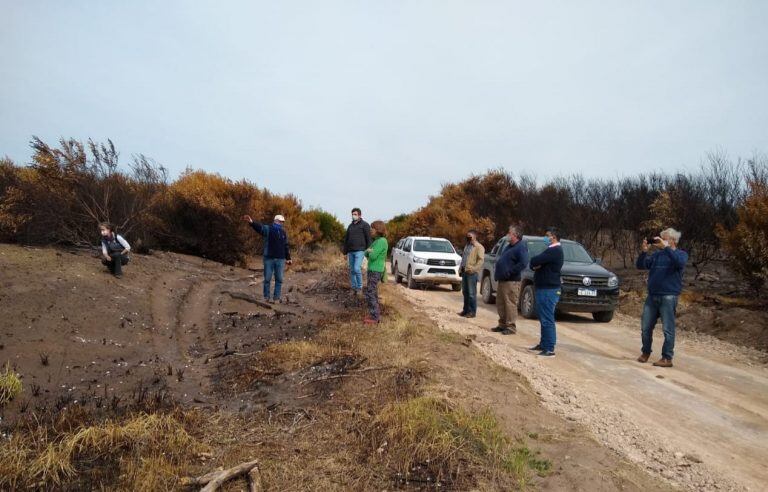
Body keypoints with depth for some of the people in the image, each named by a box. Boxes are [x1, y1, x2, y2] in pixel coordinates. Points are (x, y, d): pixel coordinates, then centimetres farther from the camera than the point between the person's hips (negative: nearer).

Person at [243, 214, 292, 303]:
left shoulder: (283, 232, 12)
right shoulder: (268, 229, -1)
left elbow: (286, 246, 18)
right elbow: (259, 227, -21)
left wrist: (288, 258, 16)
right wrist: (251, 222, -41)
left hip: (280, 259, 3)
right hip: (269, 258, -3)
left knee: (279, 279, 4)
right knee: (267, 279, 3)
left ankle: (276, 297, 12)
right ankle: (266, 297, 14)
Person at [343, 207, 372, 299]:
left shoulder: (365, 225, -3)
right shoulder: (350, 226, 14)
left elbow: (368, 239, -7)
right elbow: (346, 239, 17)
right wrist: (345, 252, 14)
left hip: (360, 251, -6)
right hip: (351, 252, 6)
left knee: (357, 269, -19)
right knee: (352, 271, 7)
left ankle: (360, 287, -3)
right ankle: (354, 288, 16)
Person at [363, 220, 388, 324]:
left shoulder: (381, 241, -16)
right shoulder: (377, 241, 14)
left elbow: (373, 256, -22)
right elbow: (366, 254, 16)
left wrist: (370, 252, -3)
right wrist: (369, 251, -4)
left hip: (376, 271, -10)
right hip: (373, 270, 10)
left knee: (370, 294, -8)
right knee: (373, 293, 15)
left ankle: (375, 317, -3)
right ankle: (376, 314, 22)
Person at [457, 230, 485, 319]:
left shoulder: (479, 247, -8)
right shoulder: (467, 246, 20)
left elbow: (480, 260, -16)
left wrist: (473, 269, -23)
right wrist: (460, 269, 15)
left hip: (471, 273, -8)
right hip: (464, 271, 9)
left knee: (471, 293, -5)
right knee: (465, 292, 13)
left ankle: (472, 312, 1)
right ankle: (466, 310, 21)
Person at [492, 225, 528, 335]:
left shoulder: (521, 247, -11)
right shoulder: (510, 246, 19)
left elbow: (523, 263, -23)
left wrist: (509, 272, -21)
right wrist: (497, 270, 12)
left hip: (511, 282, -10)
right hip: (502, 280, 10)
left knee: (510, 305, -5)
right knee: (500, 304, 13)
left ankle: (511, 327, 1)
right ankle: (502, 324, 22)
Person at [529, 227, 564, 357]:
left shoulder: (554, 251, -17)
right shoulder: (553, 250, 19)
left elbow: (534, 261, -23)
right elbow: (535, 263, 15)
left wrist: (535, 263, -1)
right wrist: (536, 265, -7)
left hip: (548, 289, -11)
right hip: (544, 288, 11)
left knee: (547, 319, -9)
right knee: (544, 318, 16)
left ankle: (549, 349, -7)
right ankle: (543, 344, 25)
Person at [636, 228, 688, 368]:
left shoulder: (680, 254, 1)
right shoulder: (656, 255, 13)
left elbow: (680, 262, -23)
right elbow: (640, 265, 7)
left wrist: (666, 248, -26)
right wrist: (644, 251, -8)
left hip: (668, 297, -5)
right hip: (652, 296, 5)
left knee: (668, 329, -2)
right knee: (646, 327, 9)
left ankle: (667, 358, 5)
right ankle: (645, 352, 24)